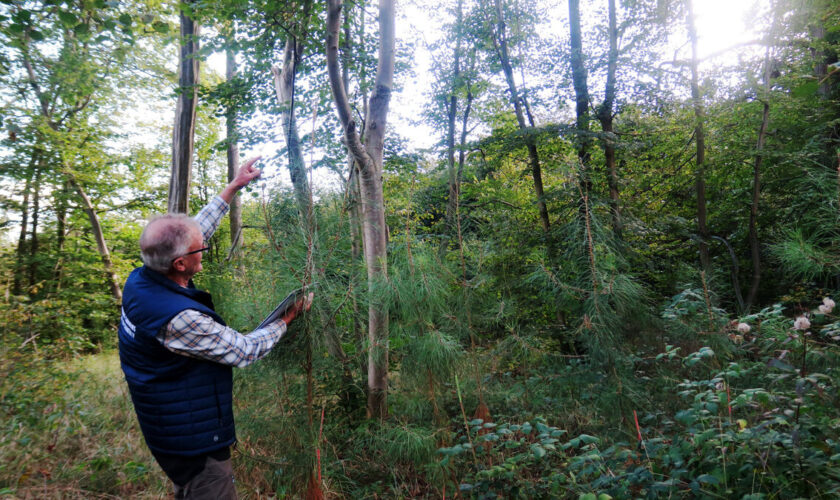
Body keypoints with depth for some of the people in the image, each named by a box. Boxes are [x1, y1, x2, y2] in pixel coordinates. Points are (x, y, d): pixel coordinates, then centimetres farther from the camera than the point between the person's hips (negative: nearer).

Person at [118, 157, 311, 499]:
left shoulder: (140, 279, -8)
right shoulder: (179, 318, -33)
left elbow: (197, 230, 4)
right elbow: (245, 351, -20)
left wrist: (233, 187, 9)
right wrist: (288, 318, -7)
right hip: (194, 440, -9)